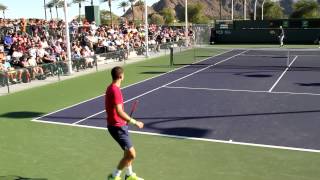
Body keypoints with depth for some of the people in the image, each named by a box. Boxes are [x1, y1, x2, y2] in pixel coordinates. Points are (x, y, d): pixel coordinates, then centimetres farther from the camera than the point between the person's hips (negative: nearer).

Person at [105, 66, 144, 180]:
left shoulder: (111, 88, 8)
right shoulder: (115, 90, -24)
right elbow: (119, 112, -31)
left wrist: (126, 120, 22)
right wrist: (135, 122, -26)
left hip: (119, 125, 10)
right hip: (117, 127, -10)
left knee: (128, 152, 23)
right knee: (131, 155, -5)